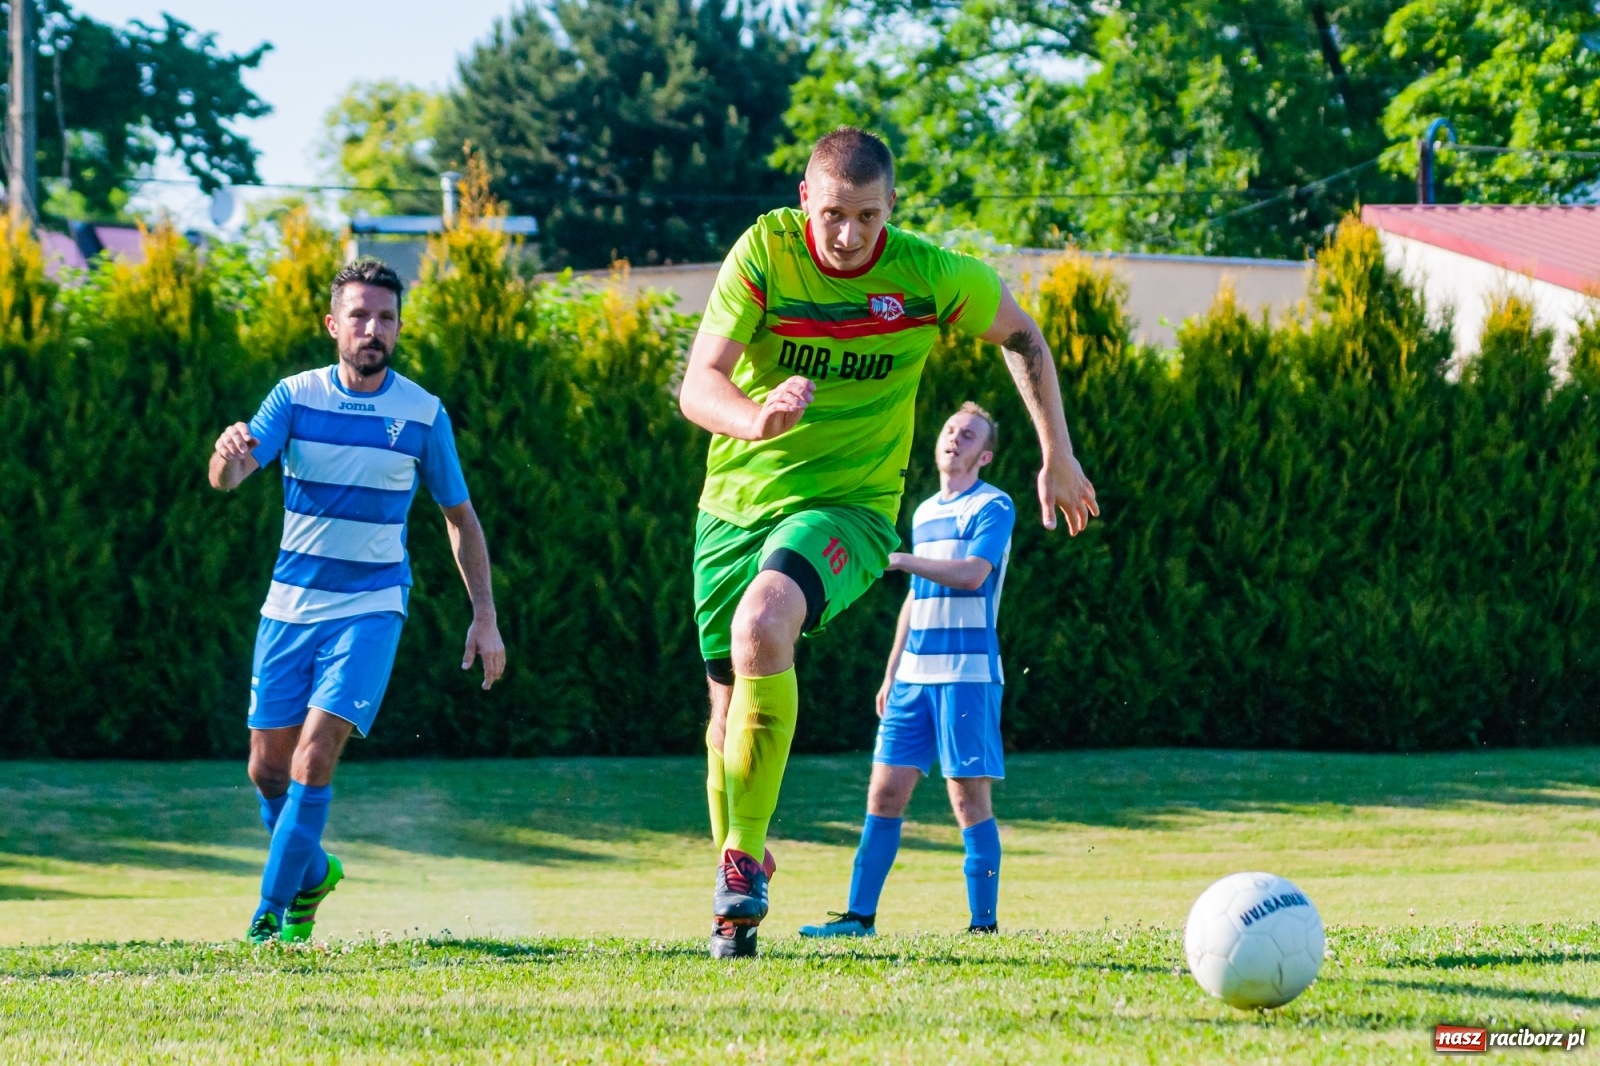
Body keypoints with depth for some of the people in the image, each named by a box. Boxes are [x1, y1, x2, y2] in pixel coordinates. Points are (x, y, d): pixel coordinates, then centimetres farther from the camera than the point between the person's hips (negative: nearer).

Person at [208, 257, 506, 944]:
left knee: (314, 756, -17)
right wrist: (228, 456, -42)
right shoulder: (296, 397, -4)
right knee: (268, 769, 6)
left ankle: (271, 918, -8)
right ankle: (313, 872, 35)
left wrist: (485, 617, 4)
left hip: (370, 608, -2)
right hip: (291, 603, 2)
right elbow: (228, 477, -17)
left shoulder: (423, 415, -4)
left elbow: (460, 516, 7)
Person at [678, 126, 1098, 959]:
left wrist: (1058, 456, 10)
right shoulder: (765, 251, -12)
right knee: (730, 710, 8)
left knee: (761, 625, -33)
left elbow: (1022, 337, 10)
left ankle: (745, 854, -24)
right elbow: (698, 386, -20)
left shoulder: (930, 278, -10)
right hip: (736, 504, 2)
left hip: (849, 506, -2)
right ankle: (734, 906, 30)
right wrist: (755, 418, -42)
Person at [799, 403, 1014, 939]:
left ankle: (984, 923, -3)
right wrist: (891, 675, 22)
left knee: (969, 795, -7)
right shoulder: (924, 513, 19)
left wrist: (901, 559, -23)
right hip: (915, 673, 7)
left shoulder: (993, 507, -3)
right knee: (885, 790, 3)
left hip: (967, 672, -7)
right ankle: (859, 917, 7)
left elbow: (972, 573, -20)